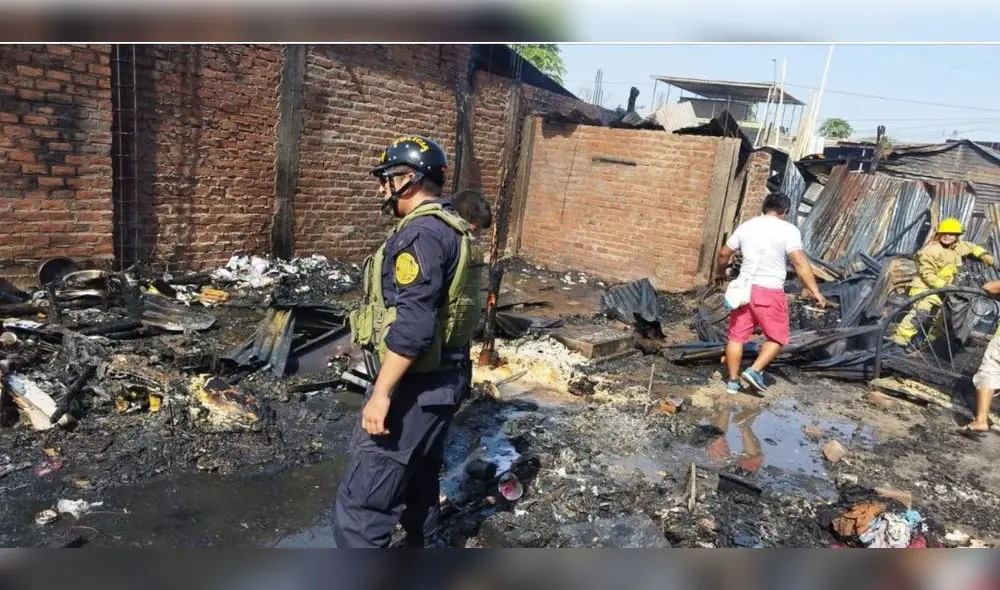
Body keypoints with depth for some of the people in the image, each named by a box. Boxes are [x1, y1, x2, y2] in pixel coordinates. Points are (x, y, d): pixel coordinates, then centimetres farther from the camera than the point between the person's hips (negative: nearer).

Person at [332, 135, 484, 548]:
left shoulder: (421, 234, -19)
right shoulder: (450, 228, 13)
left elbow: (412, 326, -27)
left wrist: (382, 392, -22)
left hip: (415, 385, -10)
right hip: (441, 378, 11)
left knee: (363, 497, -3)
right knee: (418, 480, 24)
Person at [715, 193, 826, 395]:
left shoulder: (746, 226, 9)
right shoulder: (788, 230, -6)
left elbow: (724, 253, 14)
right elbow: (799, 262, -15)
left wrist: (720, 273, 32)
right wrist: (815, 291, -14)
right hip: (770, 291, -4)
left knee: (737, 336, 10)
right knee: (777, 338, 12)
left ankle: (733, 381, 14)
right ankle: (754, 371, 0)